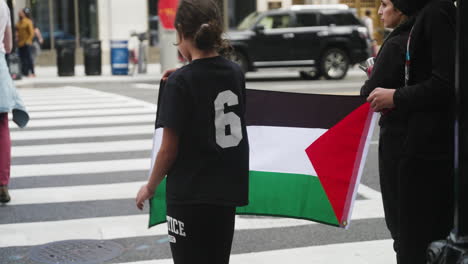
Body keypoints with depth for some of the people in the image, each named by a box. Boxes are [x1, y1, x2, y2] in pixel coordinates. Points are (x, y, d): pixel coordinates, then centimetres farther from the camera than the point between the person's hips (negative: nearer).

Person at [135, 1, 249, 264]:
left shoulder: (180, 82, -14)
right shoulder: (236, 73, 2)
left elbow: (169, 150, -13)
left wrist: (150, 187, 3)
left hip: (190, 194, -6)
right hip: (228, 189, 6)